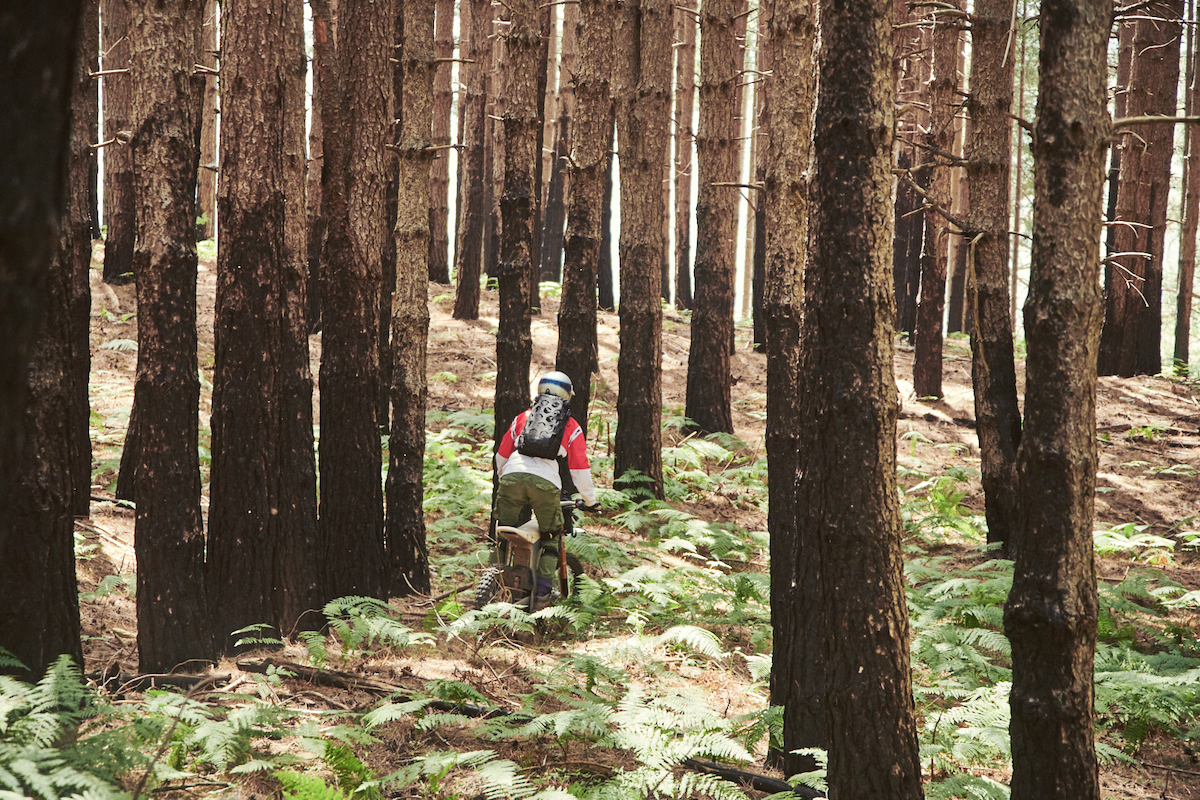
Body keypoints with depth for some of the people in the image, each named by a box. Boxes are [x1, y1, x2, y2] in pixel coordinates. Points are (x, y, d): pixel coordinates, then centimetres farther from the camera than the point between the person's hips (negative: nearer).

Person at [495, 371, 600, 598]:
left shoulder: (522, 418, 25)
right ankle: (545, 579, 0)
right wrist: (590, 500, 29)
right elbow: (579, 469, 17)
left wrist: (501, 479, 50)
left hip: (512, 476, 1)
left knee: (505, 528, 17)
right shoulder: (571, 427, 19)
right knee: (551, 533, 14)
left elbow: (501, 456, 32)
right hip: (546, 482, -1)